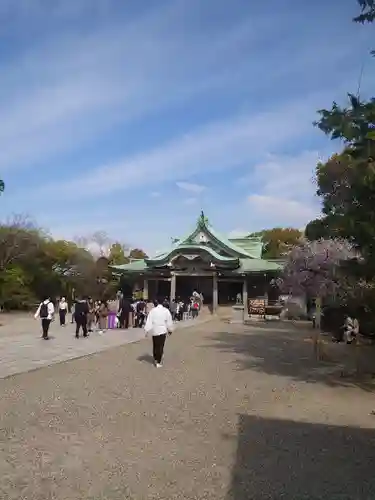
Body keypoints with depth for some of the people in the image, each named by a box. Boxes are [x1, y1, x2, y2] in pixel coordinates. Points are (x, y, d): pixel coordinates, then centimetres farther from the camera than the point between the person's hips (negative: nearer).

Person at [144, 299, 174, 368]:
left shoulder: (152, 311, -4)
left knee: (155, 346, 16)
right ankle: (159, 362, 0)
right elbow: (169, 321, 2)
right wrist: (170, 329, 15)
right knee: (160, 346, 1)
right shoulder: (166, 310, -4)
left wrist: (147, 331, -2)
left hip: (154, 331, 2)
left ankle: (155, 359, 29)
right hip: (163, 330, -1)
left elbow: (149, 322, -6)